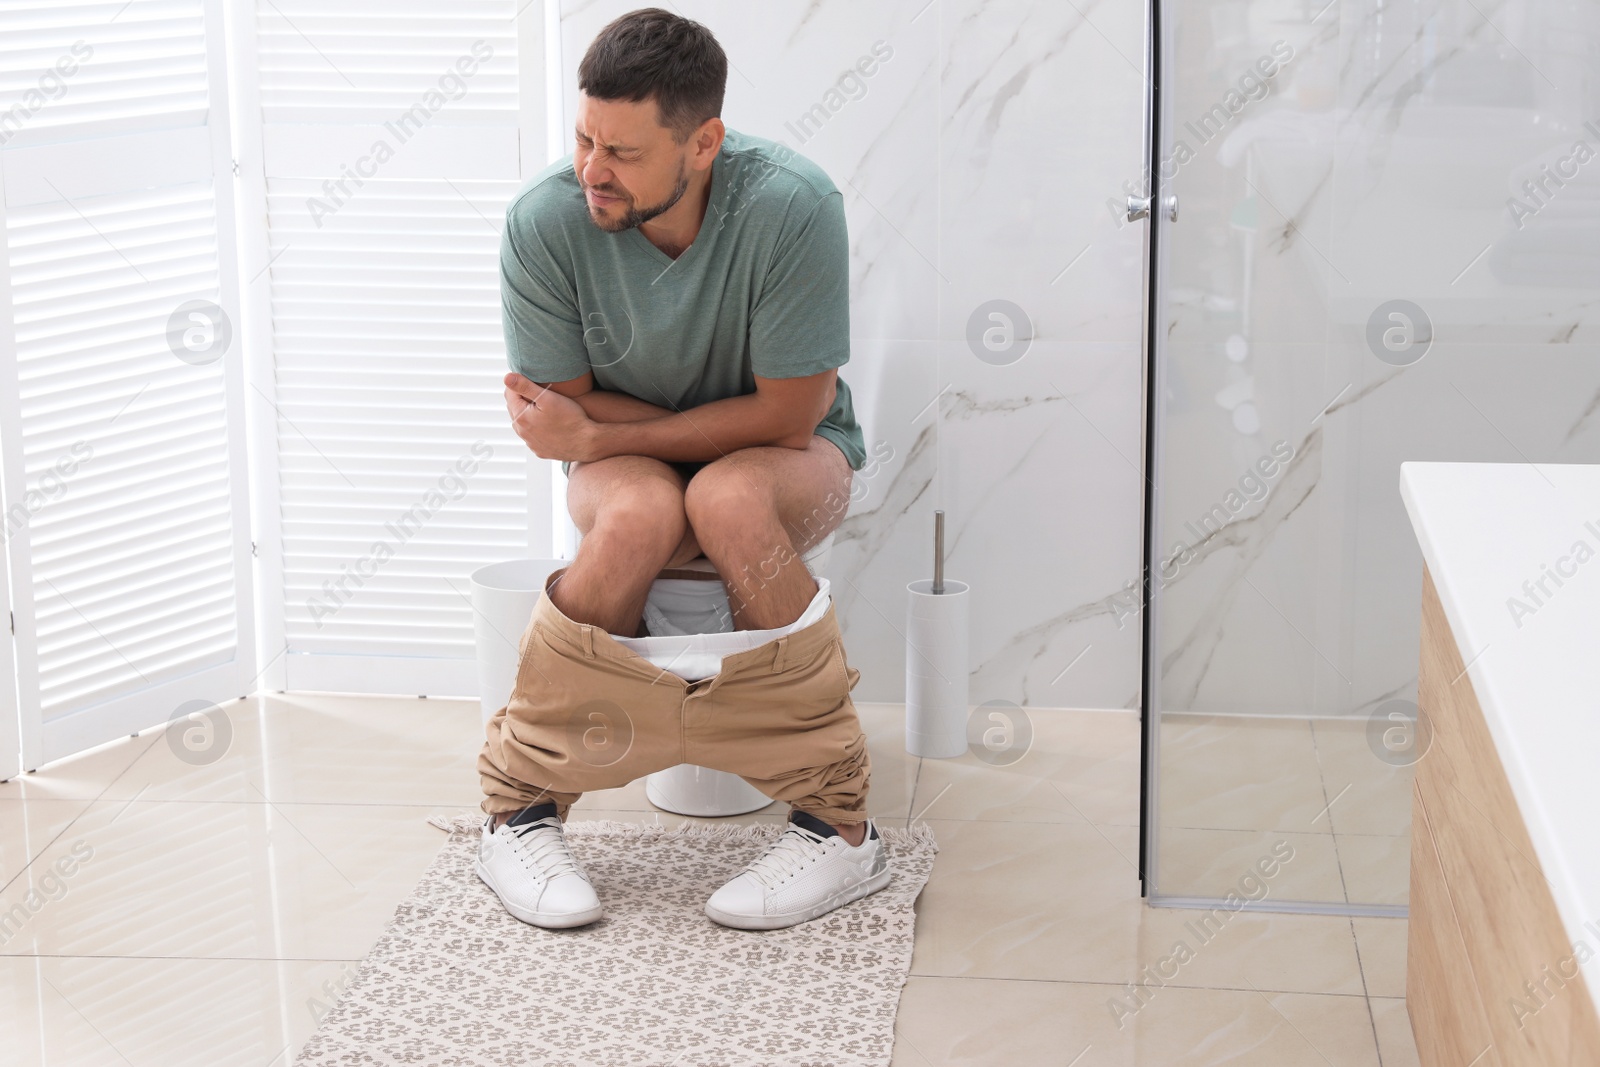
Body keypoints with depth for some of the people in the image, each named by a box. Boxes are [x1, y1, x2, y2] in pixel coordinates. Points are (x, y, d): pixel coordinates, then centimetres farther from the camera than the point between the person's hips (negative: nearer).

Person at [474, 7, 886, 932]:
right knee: (640, 517, -34)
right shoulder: (546, 221, -20)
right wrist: (739, 422, -17)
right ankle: (521, 813, -15)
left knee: (730, 500, -36)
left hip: (793, 456, -1)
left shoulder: (792, 205, -27)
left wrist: (593, 436, -21)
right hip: (626, 461, 1)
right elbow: (567, 410, -10)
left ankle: (841, 828, -23)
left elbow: (789, 415, -22)